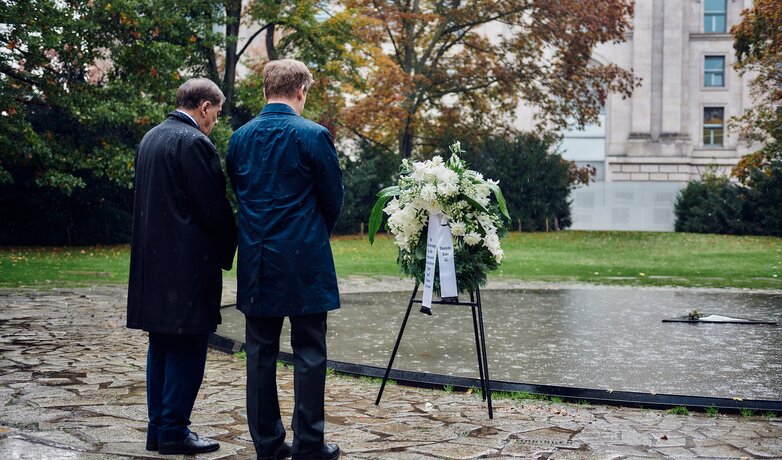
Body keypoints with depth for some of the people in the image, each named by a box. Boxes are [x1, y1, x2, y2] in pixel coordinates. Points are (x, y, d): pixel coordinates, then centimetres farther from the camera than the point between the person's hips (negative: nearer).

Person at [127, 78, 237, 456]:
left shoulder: (150, 138, 13)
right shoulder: (195, 143, -15)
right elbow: (214, 208, -15)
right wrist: (226, 253, 0)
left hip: (154, 262, 9)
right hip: (188, 264, -9)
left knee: (162, 345, 14)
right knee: (187, 346, -2)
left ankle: (158, 428, 20)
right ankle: (174, 432, 2)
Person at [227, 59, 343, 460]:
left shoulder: (239, 138, 5)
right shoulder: (313, 136, -9)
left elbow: (238, 192, 12)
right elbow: (333, 197, -1)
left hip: (257, 261, 5)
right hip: (304, 260, -4)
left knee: (261, 352, 10)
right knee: (308, 353, 3)